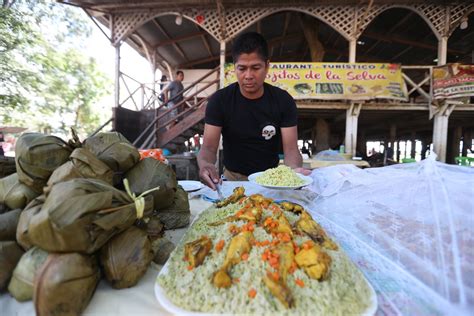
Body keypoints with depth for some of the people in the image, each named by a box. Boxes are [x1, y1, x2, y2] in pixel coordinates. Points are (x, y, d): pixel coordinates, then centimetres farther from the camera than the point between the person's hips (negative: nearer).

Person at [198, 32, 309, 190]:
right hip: (233, 177, -1)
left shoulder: (283, 100, -6)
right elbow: (208, 147, -13)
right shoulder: (219, 100, -9)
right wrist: (205, 164, -37)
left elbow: (291, 149, -10)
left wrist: (295, 169, -33)